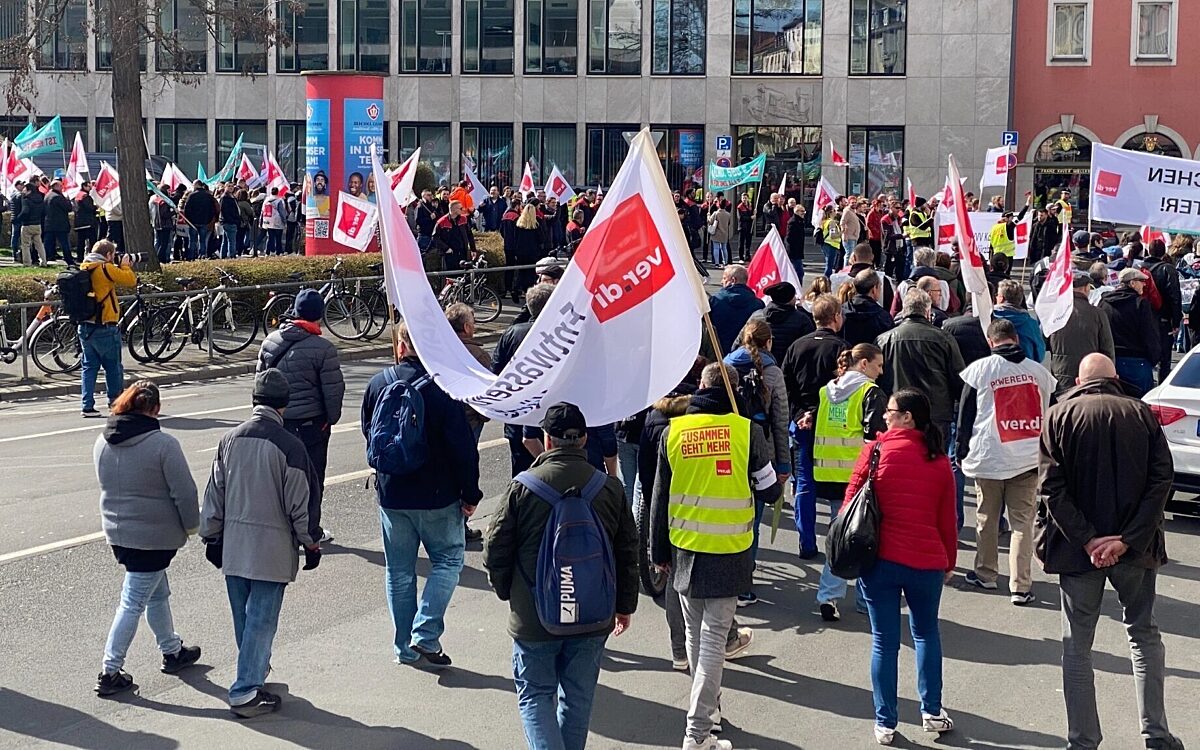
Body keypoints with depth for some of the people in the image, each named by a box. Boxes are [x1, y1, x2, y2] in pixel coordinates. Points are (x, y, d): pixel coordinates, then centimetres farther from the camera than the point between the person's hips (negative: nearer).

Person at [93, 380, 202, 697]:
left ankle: (172, 652, 36)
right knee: (133, 602, 0)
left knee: (158, 593, 23)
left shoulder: (102, 443, 1)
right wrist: (191, 526, 1)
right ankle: (110, 673, 3)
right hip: (154, 536, -7)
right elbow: (184, 492, -15)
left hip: (117, 533, 7)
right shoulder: (163, 445, -19)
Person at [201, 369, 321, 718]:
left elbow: (215, 493, 8)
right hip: (272, 549, -5)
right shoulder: (289, 446, -14)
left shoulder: (230, 439, 1)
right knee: (262, 620, 0)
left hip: (233, 545, 5)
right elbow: (298, 504, -11)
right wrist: (310, 544, 2)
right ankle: (245, 692, 0)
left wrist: (211, 536, 19)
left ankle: (254, 672, 35)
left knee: (243, 618, 18)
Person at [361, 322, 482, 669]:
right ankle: (425, 637, -2)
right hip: (436, 497, -4)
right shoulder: (442, 389, -17)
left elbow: (368, 432, 12)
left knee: (399, 572, 14)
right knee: (448, 560, 11)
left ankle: (405, 647, 19)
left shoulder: (378, 384, -2)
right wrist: (470, 494, -4)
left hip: (391, 494, 4)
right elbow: (463, 446, -15)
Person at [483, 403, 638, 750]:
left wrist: (507, 592, 13)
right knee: (578, 697, 16)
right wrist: (625, 605, 16)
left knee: (535, 695, 9)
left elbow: (495, 549, -6)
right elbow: (628, 553, 4)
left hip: (534, 617, -2)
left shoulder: (523, 487, -12)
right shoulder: (610, 487, -4)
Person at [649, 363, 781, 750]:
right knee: (714, 636, 0)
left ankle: (708, 703, 35)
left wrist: (659, 551, 15)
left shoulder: (673, 431, -2)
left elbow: (660, 498, 4)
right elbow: (770, 491, 0)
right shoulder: (746, 431, -9)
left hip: (685, 547, 3)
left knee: (695, 633, 19)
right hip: (729, 551, -2)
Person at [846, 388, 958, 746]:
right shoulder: (939, 460, 4)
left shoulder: (876, 449, -4)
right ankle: (931, 712, 21)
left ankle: (886, 723, 11)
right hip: (927, 561, 2)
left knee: (884, 641, 6)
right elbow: (947, 518, 7)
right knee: (926, 633, 21)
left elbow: (851, 501, -3)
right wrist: (949, 560, 19)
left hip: (880, 558, -2)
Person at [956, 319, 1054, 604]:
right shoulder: (1040, 372, 4)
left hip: (988, 457, -1)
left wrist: (961, 452, 10)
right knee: (1023, 521, 2)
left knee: (986, 518, 13)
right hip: (1028, 458, 2)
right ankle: (1020, 586, -2)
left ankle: (985, 574, 26)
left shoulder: (979, 369, -3)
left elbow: (966, 415, 1)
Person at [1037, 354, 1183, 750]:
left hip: (1078, 548, -1)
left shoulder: (1059, 416, -3)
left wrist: (1086, 540, -13)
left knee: (1077, 646, 8)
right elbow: (1162, 478, -8)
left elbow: (1052, 487, -12)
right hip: (1136, 546, 1)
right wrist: (1128, 539, -12)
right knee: (1144, 635, 16)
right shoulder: (1141, 414, 0)